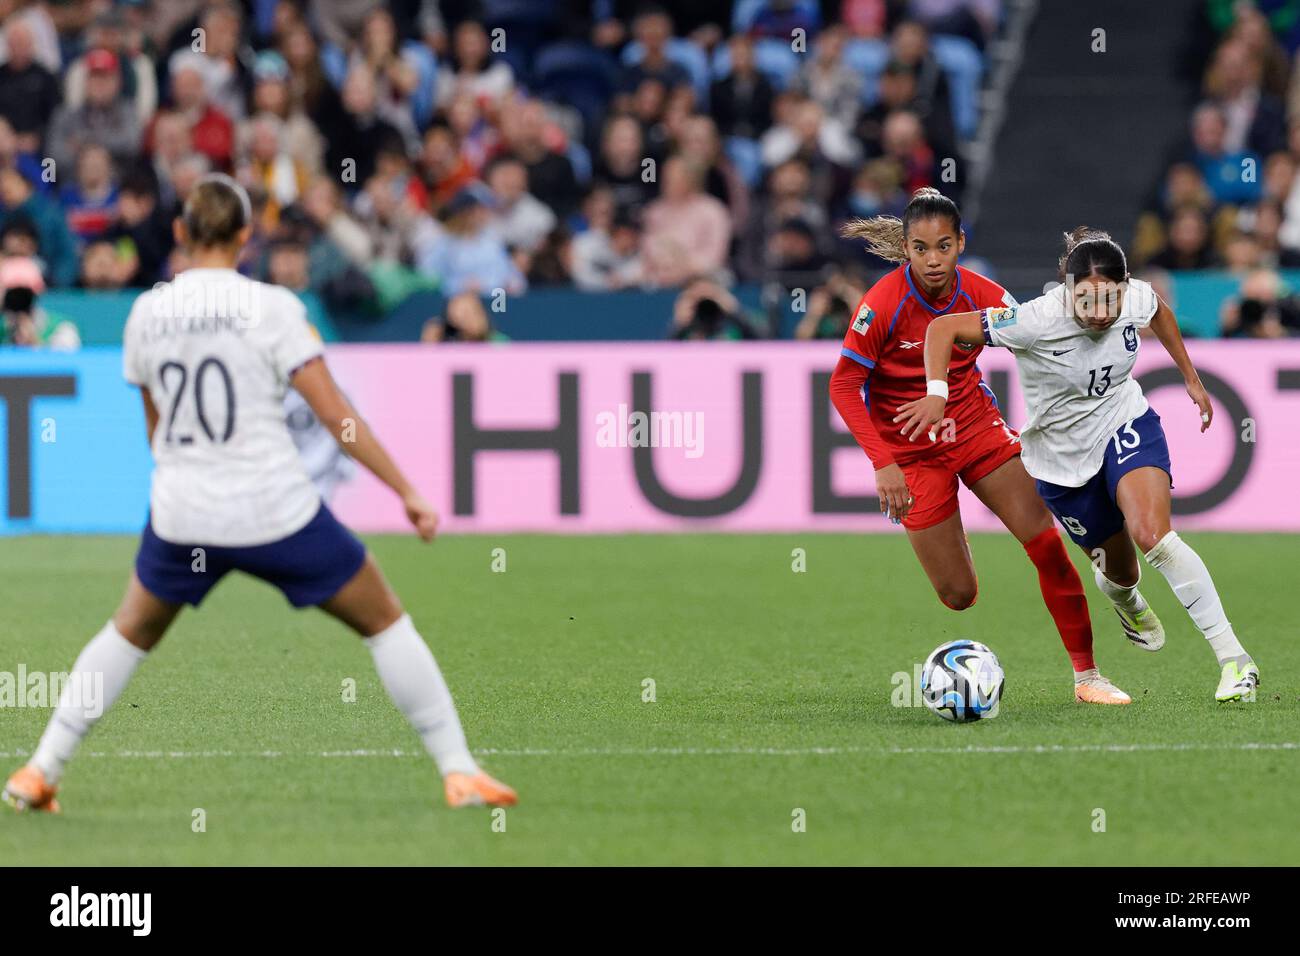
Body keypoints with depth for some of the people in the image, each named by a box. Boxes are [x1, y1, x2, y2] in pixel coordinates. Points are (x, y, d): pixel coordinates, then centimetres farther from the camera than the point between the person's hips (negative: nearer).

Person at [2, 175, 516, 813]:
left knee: (130, 633, 27)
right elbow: (335, 414, -13)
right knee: (386, 624, 12)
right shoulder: (269, 307, -11)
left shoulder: (146, 313, 2)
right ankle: (458, 772, 8)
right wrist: (407, 492, -7)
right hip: (276, 514, -4)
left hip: (180, 516, 4)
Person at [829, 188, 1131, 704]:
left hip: (977, 425, 3)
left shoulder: (981, 294, -10)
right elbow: (843, 386, -17)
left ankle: (1086, 675, -1)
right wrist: (883, 464, -25)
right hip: (913, 451, -3)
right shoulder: (882, 304, -20)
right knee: (959, 595, -3)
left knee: (1048, 542, -12)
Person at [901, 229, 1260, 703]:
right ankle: (1126, 602, 56)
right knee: (1118, 569, 13)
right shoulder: (1037, 320, -32)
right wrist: (937, 394, -41)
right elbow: (943, 329, -27)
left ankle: (1233, 658, -21)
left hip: (1126, 427, 0)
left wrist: (1191, 378, 15)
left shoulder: (1137, 299, -20)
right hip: (1063, 459, 0)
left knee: (1151, 533, -26)